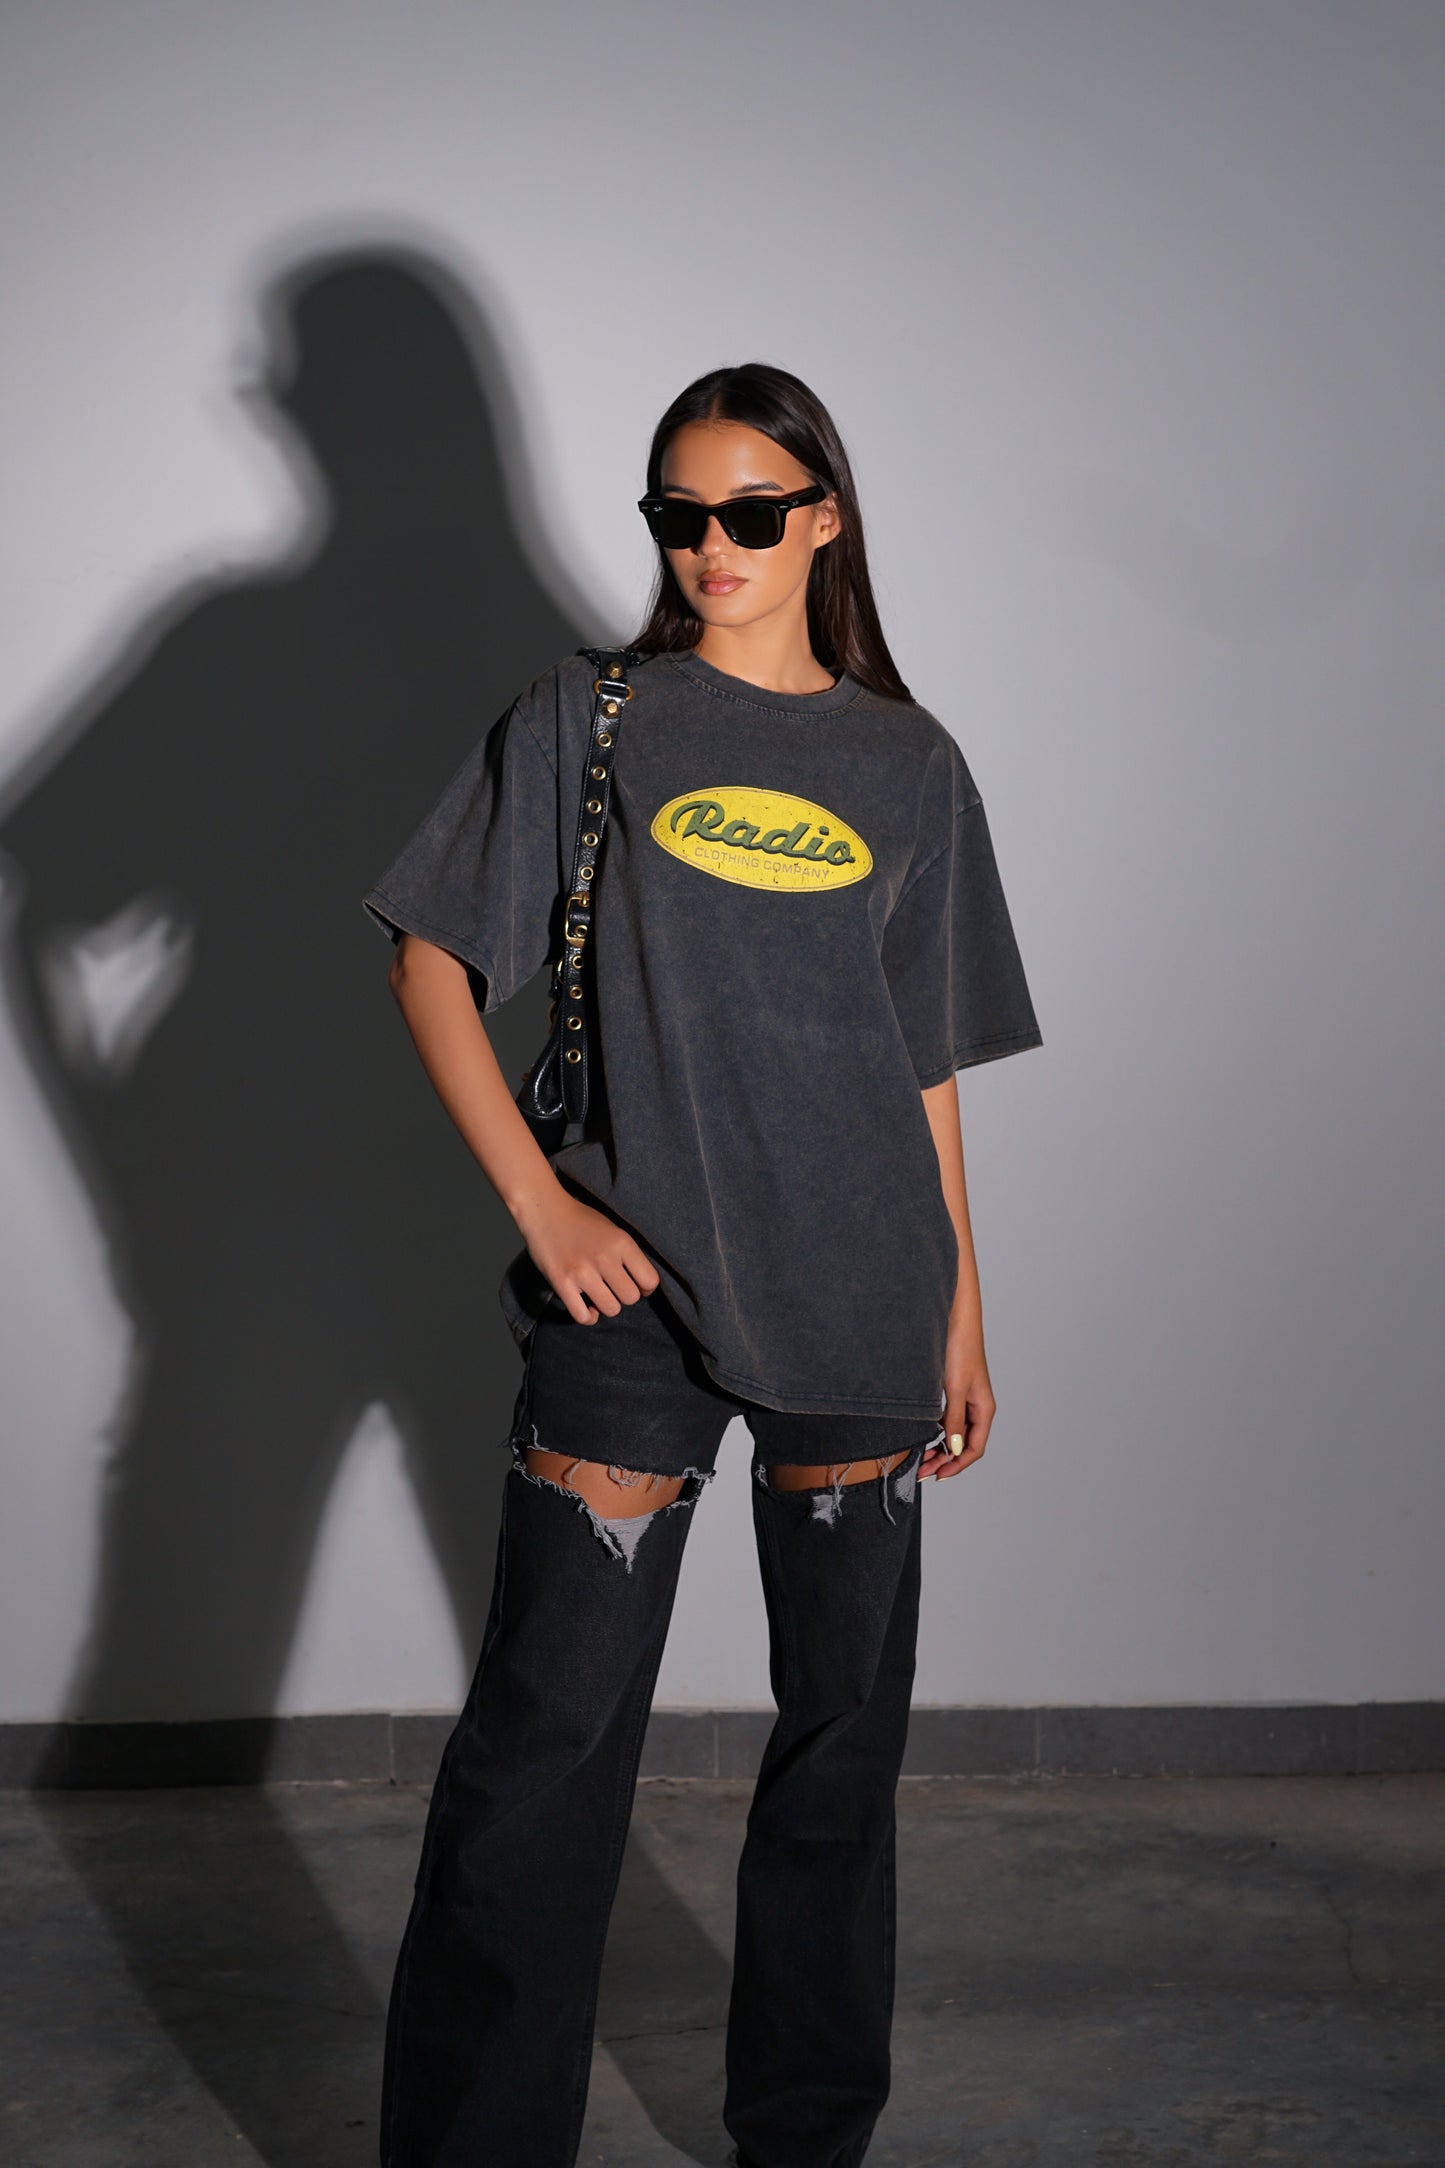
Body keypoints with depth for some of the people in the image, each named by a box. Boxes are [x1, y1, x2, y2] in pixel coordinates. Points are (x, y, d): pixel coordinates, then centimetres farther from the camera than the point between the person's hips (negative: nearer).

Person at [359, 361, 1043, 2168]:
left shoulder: (911, 767, 10)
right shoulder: (590, 719, 3)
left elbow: (928, 1064, 12)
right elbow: (432, 960, 0)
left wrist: (962, 1312, 10)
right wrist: (540, 1205, -9)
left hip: (857, 1300, 3)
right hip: (632, 1283, -3)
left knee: (844, 1731, 11)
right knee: (546, 1745, -3)